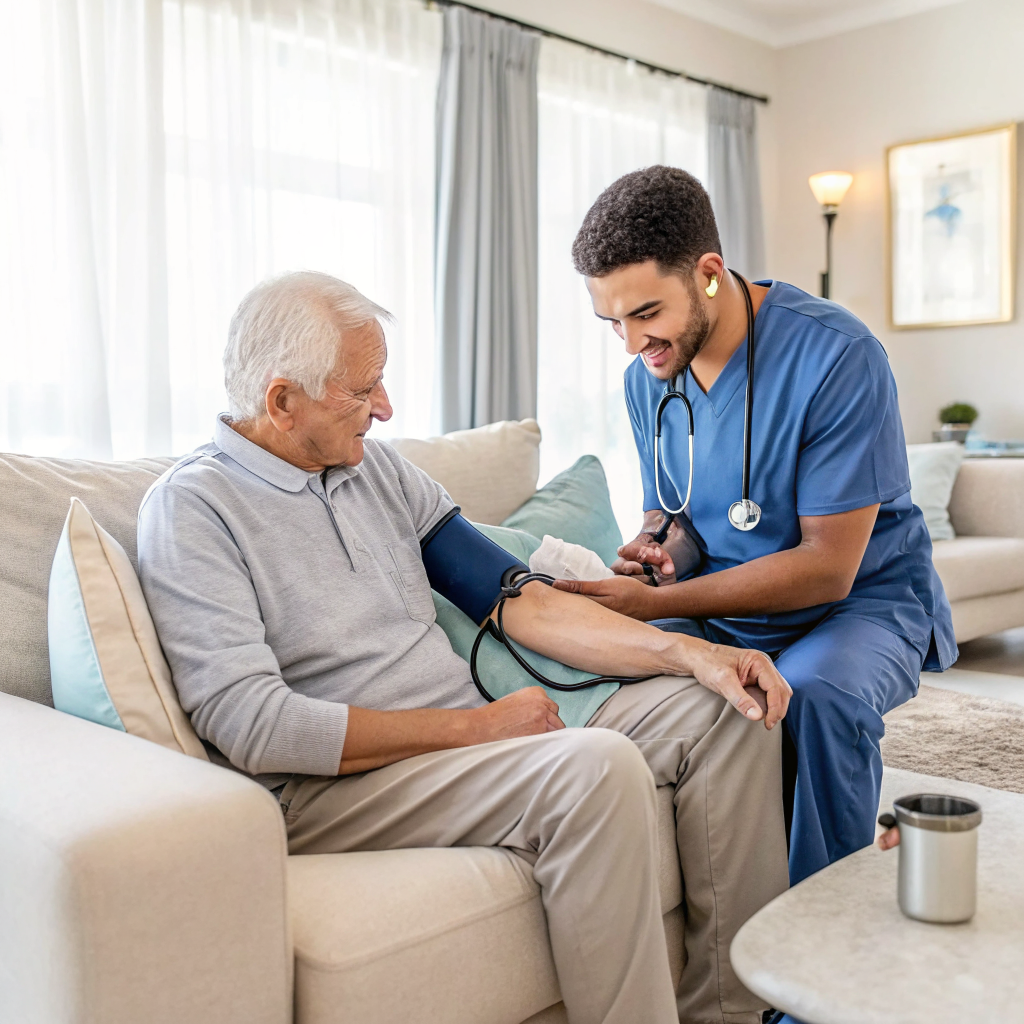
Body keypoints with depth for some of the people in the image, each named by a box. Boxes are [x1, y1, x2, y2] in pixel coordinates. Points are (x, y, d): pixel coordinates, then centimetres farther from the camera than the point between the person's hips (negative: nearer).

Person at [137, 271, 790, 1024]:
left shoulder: (378, 466, 13)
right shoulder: (192, 505, -7)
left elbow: (520, 599, 9)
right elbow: (254, 727, -18)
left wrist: (688, 651, -4)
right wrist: (476, 724, -17)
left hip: (478, 742, 8)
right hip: (327, 790, -8)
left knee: (727, 705, 0)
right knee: (596, 765, -32)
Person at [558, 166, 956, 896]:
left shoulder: (835, 356, -22)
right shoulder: (649, 374, -1)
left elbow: (827, 567, -23)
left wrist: (657, 603, -27)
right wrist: (662, 549, -13)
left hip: (864, 598, -5)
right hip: (726, 606, 6)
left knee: (817, 690, -38)